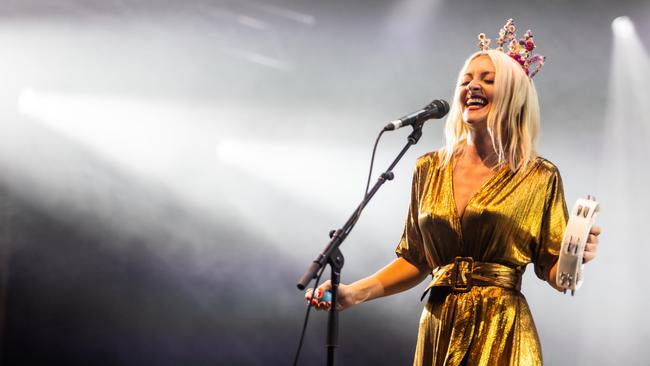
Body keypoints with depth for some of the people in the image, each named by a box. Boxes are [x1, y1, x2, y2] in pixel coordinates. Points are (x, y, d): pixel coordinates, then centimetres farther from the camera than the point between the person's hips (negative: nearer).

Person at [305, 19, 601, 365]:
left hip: (501, 335, -3)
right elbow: (415, 260, 10)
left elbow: (551, 268, 1)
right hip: (439, 330, 3)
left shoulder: (540, 177, -2)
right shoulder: (429, 169, 6)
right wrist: (355, 293, -1)